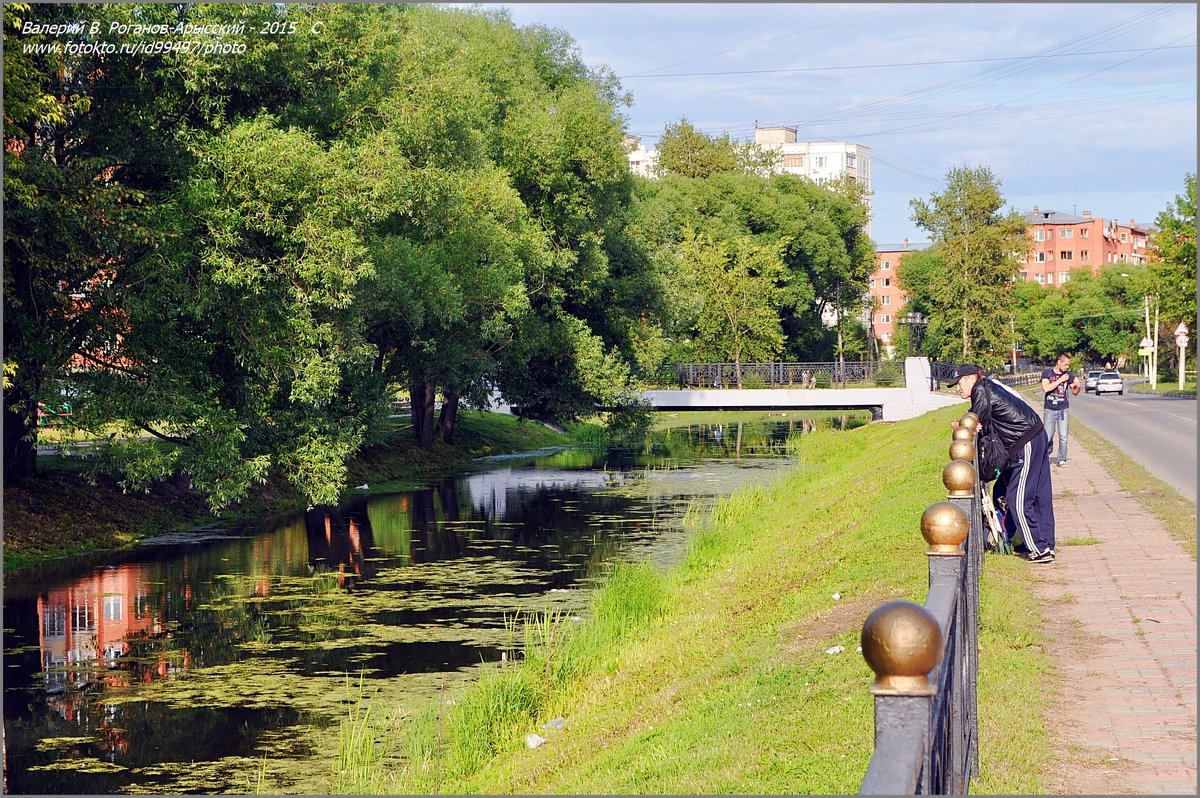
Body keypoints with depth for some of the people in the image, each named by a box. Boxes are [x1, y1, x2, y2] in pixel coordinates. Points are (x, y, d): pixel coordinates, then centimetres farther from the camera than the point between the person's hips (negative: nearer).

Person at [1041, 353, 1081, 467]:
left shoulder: (1069, 375, 3)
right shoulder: (1047, 372, -2)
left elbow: (1074, 393, 9)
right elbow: (1045, 388, -16)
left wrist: (1077, 386, -13)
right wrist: (1060, 380, -18)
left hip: (1062, 410, 1)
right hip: (1049, 410, -1)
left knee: (1063, 437, -5)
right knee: (1047, 437, 5)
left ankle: (1062, 460, 4)